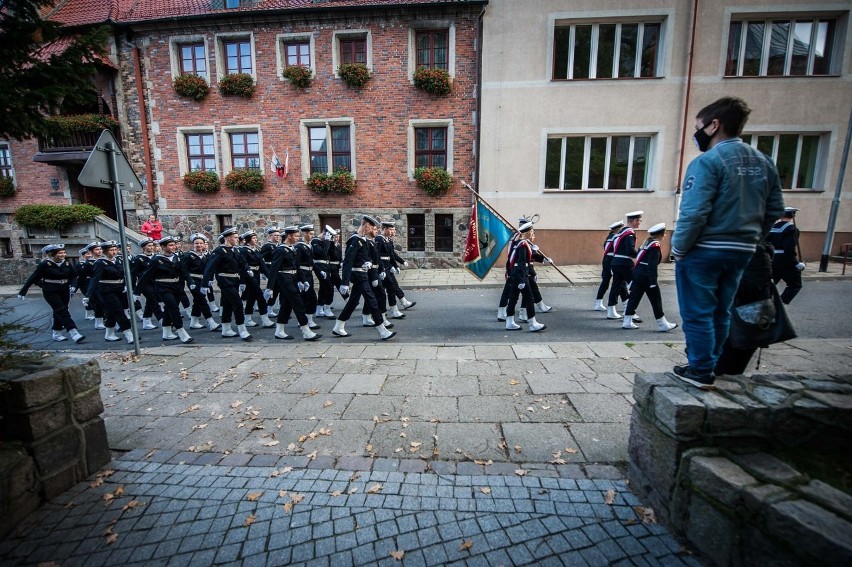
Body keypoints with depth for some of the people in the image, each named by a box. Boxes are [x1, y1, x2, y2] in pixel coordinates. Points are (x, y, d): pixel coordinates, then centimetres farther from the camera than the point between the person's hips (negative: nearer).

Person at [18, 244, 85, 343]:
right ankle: (74, 334, -19)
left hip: (64, 291, 5)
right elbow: (33, 278, -5)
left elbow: (73, 276, 7)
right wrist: (23, 291, -2)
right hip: (50, 292, -5)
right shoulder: (45, 264, -10)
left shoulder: (67, 263, 2)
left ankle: (56, 334, 26)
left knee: (59, 312, 14)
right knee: (63, 312, -11)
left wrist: (73, 286, -12)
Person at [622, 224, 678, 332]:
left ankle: (627, 322, 11)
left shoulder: (647, 242, 14)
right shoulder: (655, 246, -12)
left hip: (637, 273, 9)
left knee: (634, 298, 8)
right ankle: (663, 325, 13)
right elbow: (652, 265, -19)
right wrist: (653, 282, -20)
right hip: (646, 276, -9)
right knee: (656, 300, 3)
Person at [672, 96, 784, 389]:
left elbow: (694, 213, -22)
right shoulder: (763, 162, 10)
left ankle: (700, 372, 12)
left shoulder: (708, 161, -14)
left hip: (704, 251, -8)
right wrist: (750, 239, 19)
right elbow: (774, 210, 13)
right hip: (741, 252, 8)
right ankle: (708, 365, 28)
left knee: (697, 313, 3)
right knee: (720, 313, 17)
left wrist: (678, 249, -12)